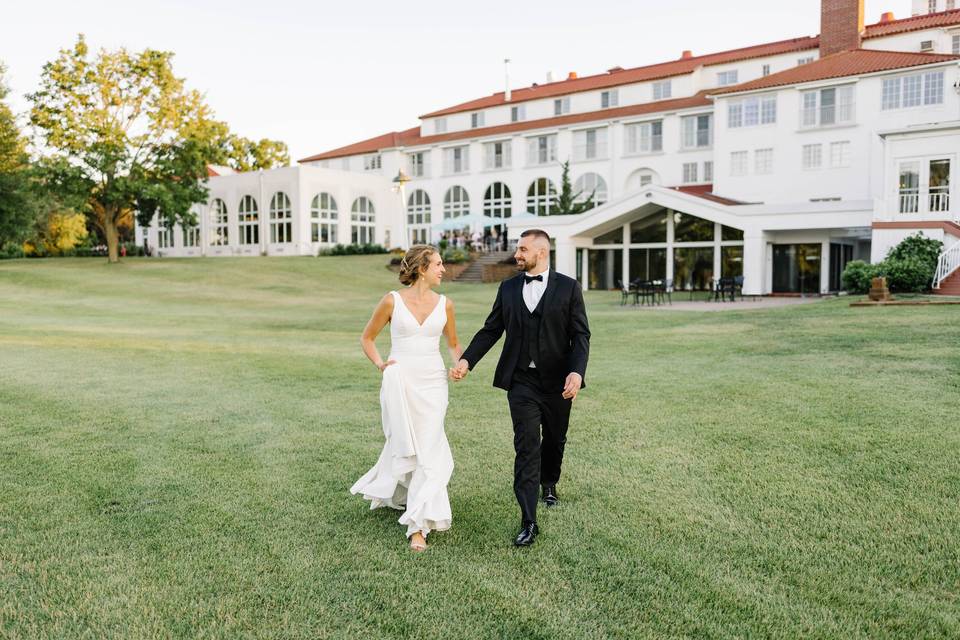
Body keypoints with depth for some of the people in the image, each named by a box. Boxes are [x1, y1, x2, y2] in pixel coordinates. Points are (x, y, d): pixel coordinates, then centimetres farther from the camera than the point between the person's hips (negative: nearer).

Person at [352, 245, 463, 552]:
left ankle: (418, 525, 5)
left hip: (433, 382, 2)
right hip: (400, 381, -2)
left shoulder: (444, 304, 4)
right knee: (406, 445, 7)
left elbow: (453, 343, 17)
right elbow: (367, 337, 9)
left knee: (427, 449, -3)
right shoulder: (392, 301, -3)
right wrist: (379, 364, -5)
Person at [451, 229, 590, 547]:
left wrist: (576, 372, -20)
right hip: (521, 381, 1)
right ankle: (529, 522, -4)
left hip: (557, 381, 0)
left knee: (555, 440, 17)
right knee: (527, 446, -6)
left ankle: (549, 482, 48)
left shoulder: (568, 287, -2)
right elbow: (491, 330, 7)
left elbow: (581, 334, -5)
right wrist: (467, 360, -6)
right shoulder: (508, 288, 6)